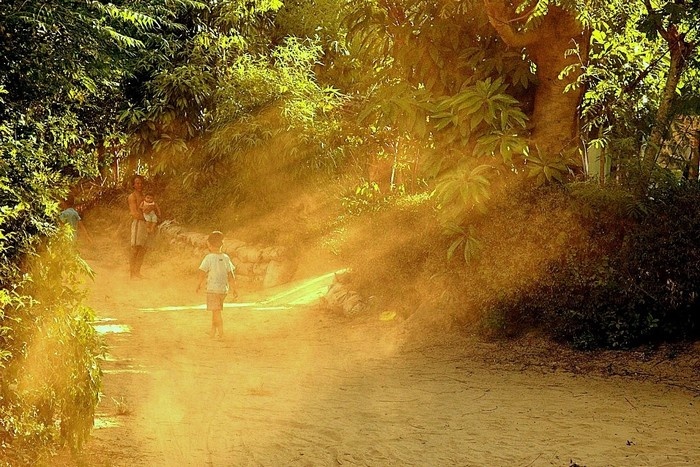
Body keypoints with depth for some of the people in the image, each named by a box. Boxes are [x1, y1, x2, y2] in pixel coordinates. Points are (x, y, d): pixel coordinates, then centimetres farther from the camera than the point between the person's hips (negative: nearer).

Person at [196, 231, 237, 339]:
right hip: (224, 288, 6)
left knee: (216, 311, 0)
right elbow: (231, 274, 5)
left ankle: (221, 332, -1)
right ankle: (213, 331, 24)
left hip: (213, 288, -6)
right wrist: (234, 288, 13)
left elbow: (202, 272, -9)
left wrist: (199, 285, 6)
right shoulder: (225, 258, 2)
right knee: (216, 310, 18)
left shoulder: (209, 258, -12)